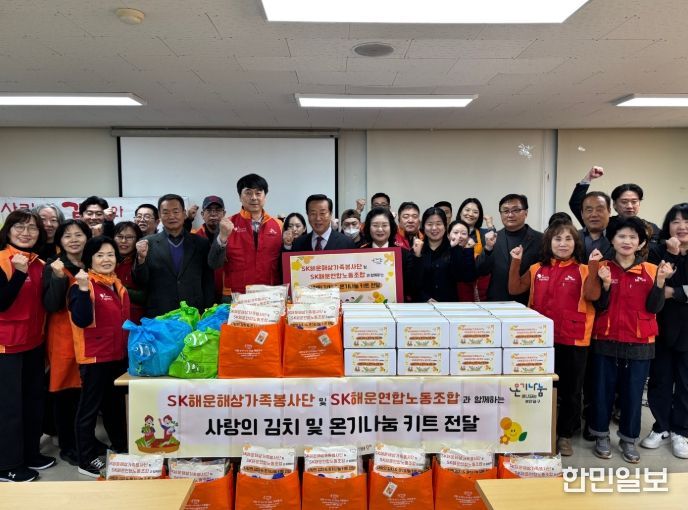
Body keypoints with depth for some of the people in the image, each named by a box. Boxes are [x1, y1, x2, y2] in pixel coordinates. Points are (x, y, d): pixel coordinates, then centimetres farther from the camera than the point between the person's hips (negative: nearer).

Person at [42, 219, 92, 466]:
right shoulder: (54, 267, -4)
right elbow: (50, 305, -14)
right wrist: (59, 276, -24)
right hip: (64, 337, -4)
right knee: (66, 391, 2)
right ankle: (67, 446, 18)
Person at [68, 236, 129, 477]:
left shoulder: (117, 284, 9)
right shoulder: (83, 285, -13)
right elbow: (81, 320, -25)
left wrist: (129, 349, 15)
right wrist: (83, 289, -34)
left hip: (119, 355, 8)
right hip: (94, 357, -8)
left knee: (116, 404, 20)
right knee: (90, 408, 4)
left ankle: (121, 449, 35)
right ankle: (86, 460, 18)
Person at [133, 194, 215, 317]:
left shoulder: (202, 244, 4)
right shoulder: (147, 243, 2)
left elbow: (208, 284, 5)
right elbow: (141, 282, 0)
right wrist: (141, 258, -16)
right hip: (157, 318, 0)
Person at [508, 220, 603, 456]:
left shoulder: (583, 271, 0)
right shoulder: (537, 269, 6)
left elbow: (592, 295, -15)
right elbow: (514, 289, 1)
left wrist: (593, 265, -22)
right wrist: (516, 262, -8)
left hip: (573, 340, -1)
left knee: (570, 390, 10)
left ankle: (565, 434, 27)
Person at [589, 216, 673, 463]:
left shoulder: (651, 271, 2)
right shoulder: (602, 269, 0)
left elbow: (654, 308, -4)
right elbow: (599, 307, -4)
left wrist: (660, 281, -16)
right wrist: (606, 284, -20)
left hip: (639, 343, 1)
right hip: (606, 341, 0)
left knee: (633, 392, 8)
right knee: (603, 390, 8)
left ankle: (629, 439, 25)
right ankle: (601, 436, 23)